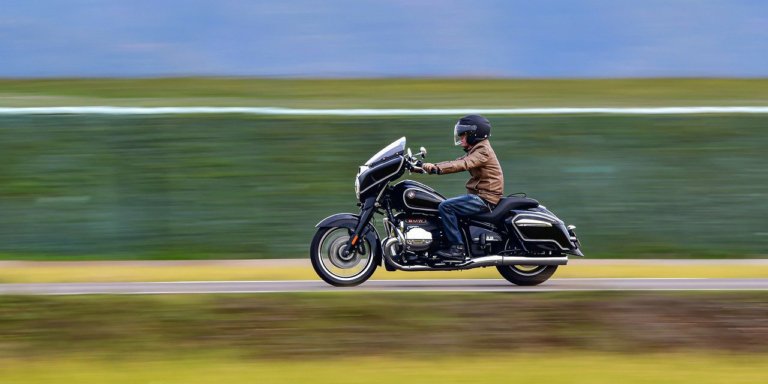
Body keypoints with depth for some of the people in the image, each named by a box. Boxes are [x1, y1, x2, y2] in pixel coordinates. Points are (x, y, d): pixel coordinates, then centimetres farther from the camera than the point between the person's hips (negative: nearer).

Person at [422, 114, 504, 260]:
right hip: (479, 195, 11)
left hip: (485, 198, -11)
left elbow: (463, 164, -28)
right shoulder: (475, 150, 19)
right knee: (446, 206, 16)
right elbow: (457, 162, 13)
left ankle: (457, 248, -22)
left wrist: (437, 168, -35)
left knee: (445, 207, -21)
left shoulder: (483, 151, -13)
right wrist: (432, 167, 0)